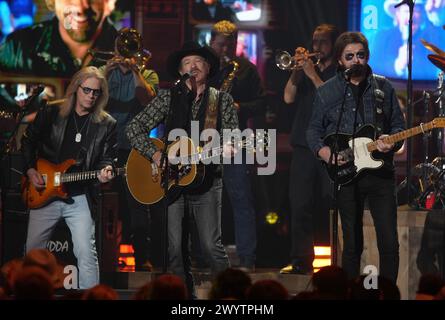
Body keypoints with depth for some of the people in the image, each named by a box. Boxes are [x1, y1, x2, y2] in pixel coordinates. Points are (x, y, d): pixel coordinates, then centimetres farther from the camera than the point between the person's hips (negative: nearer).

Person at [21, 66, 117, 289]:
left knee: (86, 253, -13)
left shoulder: (106, 125, 2)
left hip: (80, 197, -1)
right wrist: (30, 170, -1)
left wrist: (104, 170, -17)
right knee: (32, 250, 8)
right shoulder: (50, 114, 2)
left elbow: (107, 157, 5)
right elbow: (28, 141, 11)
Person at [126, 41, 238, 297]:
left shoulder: (222, 100, 6)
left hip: (207, 182, -1)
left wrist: (228, 148, -21)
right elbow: (135, 128, 3)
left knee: (211, 245, -10)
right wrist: (154, 154, -11)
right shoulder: (169, 98, 5)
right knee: (176, 248, 0)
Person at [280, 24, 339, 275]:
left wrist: (313, 75, -12)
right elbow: (289, 98, 7)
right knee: (300, 205, 0)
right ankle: (301, 260, 2)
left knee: (332, 205, -7)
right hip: (304, 146, 5)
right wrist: (297, 70, -4)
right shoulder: (307, 69, 18)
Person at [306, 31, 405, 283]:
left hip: (380, 170, 0)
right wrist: (324, 152, -9)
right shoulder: (327, 92, 6)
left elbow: (398, 125, 11)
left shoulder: (383, 87, 8)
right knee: (352, 244, 4)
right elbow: (314, 130, 10)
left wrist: (392, 142, -11)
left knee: (389, 242, -6)